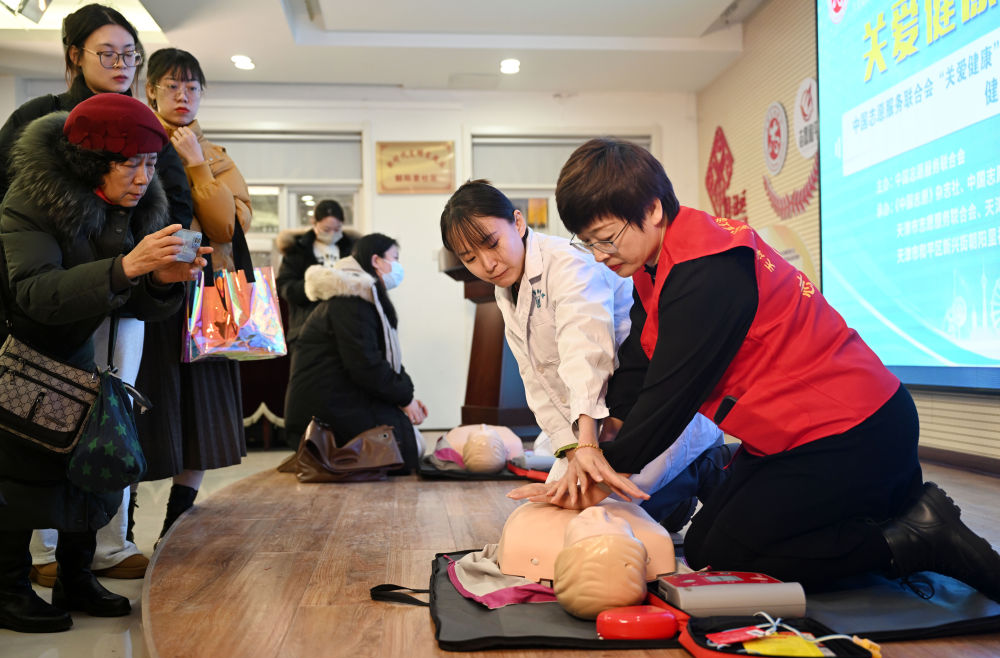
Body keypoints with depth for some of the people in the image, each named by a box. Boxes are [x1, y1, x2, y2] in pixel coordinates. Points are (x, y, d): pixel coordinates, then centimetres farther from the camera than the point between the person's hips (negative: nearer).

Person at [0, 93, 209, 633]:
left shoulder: (140, 205, -6)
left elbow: (135, 304, -6)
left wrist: (164, 280, -29)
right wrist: (125, 267, -46)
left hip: (72, 350, 6)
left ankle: (75, 579, 17)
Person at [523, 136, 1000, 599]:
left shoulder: (706, 273, -27)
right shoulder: (657, 264, 6)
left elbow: (671, 394, -24)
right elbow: (636, 368, 2)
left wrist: (610, 462, -10)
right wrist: (594, 446, -10)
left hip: (853, 435, -10)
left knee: (720, 560, -10)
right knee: (701, 545, 14)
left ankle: (919, 541, -4)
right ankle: (895, 498, 17)